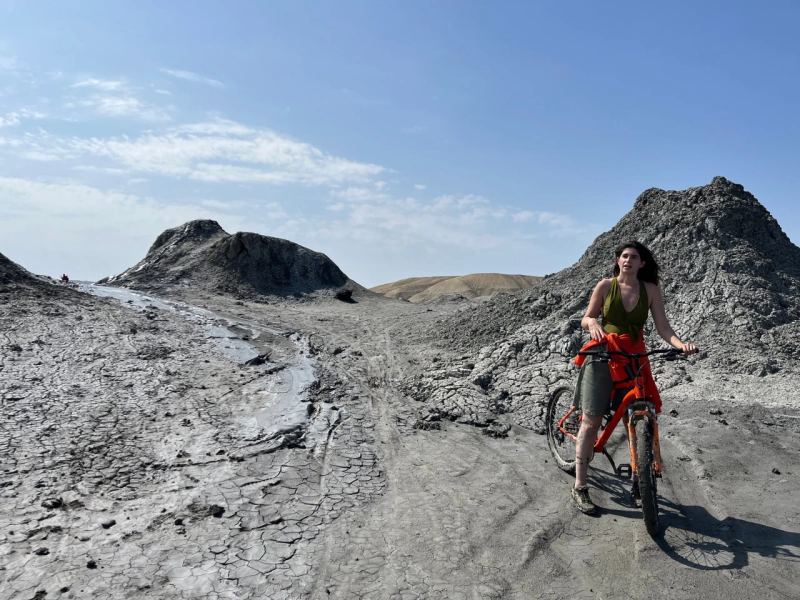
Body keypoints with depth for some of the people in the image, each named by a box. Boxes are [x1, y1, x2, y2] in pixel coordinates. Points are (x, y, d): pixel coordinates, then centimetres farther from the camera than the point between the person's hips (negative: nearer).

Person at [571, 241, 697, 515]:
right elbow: (585, 320, 3)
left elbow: (663, 328, -2)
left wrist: (681, 344, -21)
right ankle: (580, 487, 0)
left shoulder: (651, 290, 3)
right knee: (591, 421, -6)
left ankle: (639, 478, 24)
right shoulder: (605, 286, -1)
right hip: (602, 357, -2)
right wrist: (592, 322, -21)